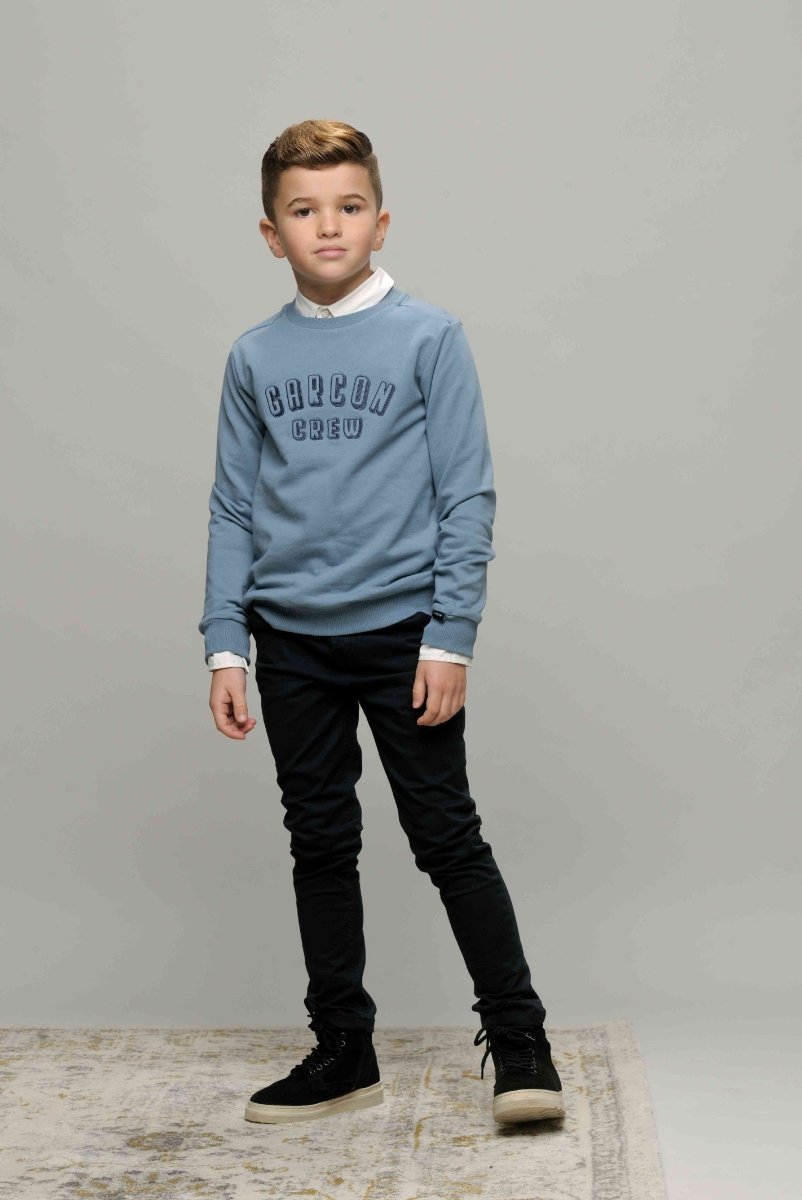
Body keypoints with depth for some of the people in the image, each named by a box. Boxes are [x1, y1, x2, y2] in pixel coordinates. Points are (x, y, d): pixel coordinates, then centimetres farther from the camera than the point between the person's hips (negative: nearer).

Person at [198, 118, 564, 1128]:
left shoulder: (430, 337, -3)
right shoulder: (254, 359, 6)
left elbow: (467, 497, -5)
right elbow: (234, 510, 8)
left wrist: (450, 638, -11)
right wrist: (226, 646, 1)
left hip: (402, 633, -3)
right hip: (291, 643, 4)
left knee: (448, 837, 0)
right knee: (320, 846, 11)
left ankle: (518, 1043, 12)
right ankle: (343, 1052, 23)